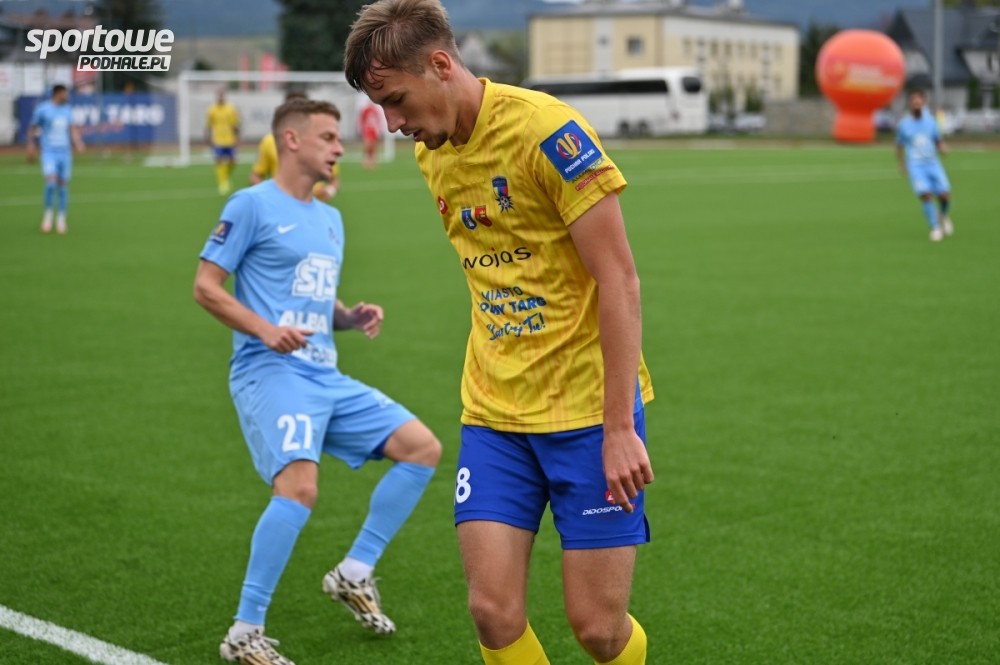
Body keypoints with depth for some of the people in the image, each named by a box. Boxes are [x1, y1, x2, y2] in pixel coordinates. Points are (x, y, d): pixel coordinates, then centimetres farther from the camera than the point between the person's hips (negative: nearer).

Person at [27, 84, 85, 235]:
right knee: (51, 183, -20)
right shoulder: (42, 109, -5)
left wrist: (78, 143, -10)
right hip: (49, 153, -4)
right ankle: (48, 214, 0)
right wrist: (31, 147, 0)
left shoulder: (67, 109, 9)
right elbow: (32, 128, 4)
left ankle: (61, 219, 15)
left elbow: (73, 128, 8)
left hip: (65, 153, 4)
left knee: (63, 185, 5)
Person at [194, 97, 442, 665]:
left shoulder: (330, 219, 20)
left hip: (326, 377, 8)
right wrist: (265, 330, -20)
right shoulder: (253, 204, -3)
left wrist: (352, 317, 5)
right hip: (271, 372, -8)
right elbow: (205, 286, -6)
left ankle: (355, 574, 12)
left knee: (423, 448, 1)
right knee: (300, 487, -27)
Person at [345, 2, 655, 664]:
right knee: (494, 612, -4)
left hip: (590, 407, -5)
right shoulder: (431, 154, 8)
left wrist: (619, 427, -18)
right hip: (493, 412, 6)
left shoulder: (546, 129, -14)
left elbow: (619, 280, -16)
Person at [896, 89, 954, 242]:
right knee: (926, 196, -21)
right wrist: (902, 165, 4)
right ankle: (935, 228, -10)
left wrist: (942, 148, -8)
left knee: (945, 196, -9)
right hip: (915, 166, -2)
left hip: (933, 164, 2)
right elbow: (899, 146, 12)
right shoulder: (903, 125, 2)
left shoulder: (930, 121, 6)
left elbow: (938, 141, 14)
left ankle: (943, 216, 25)